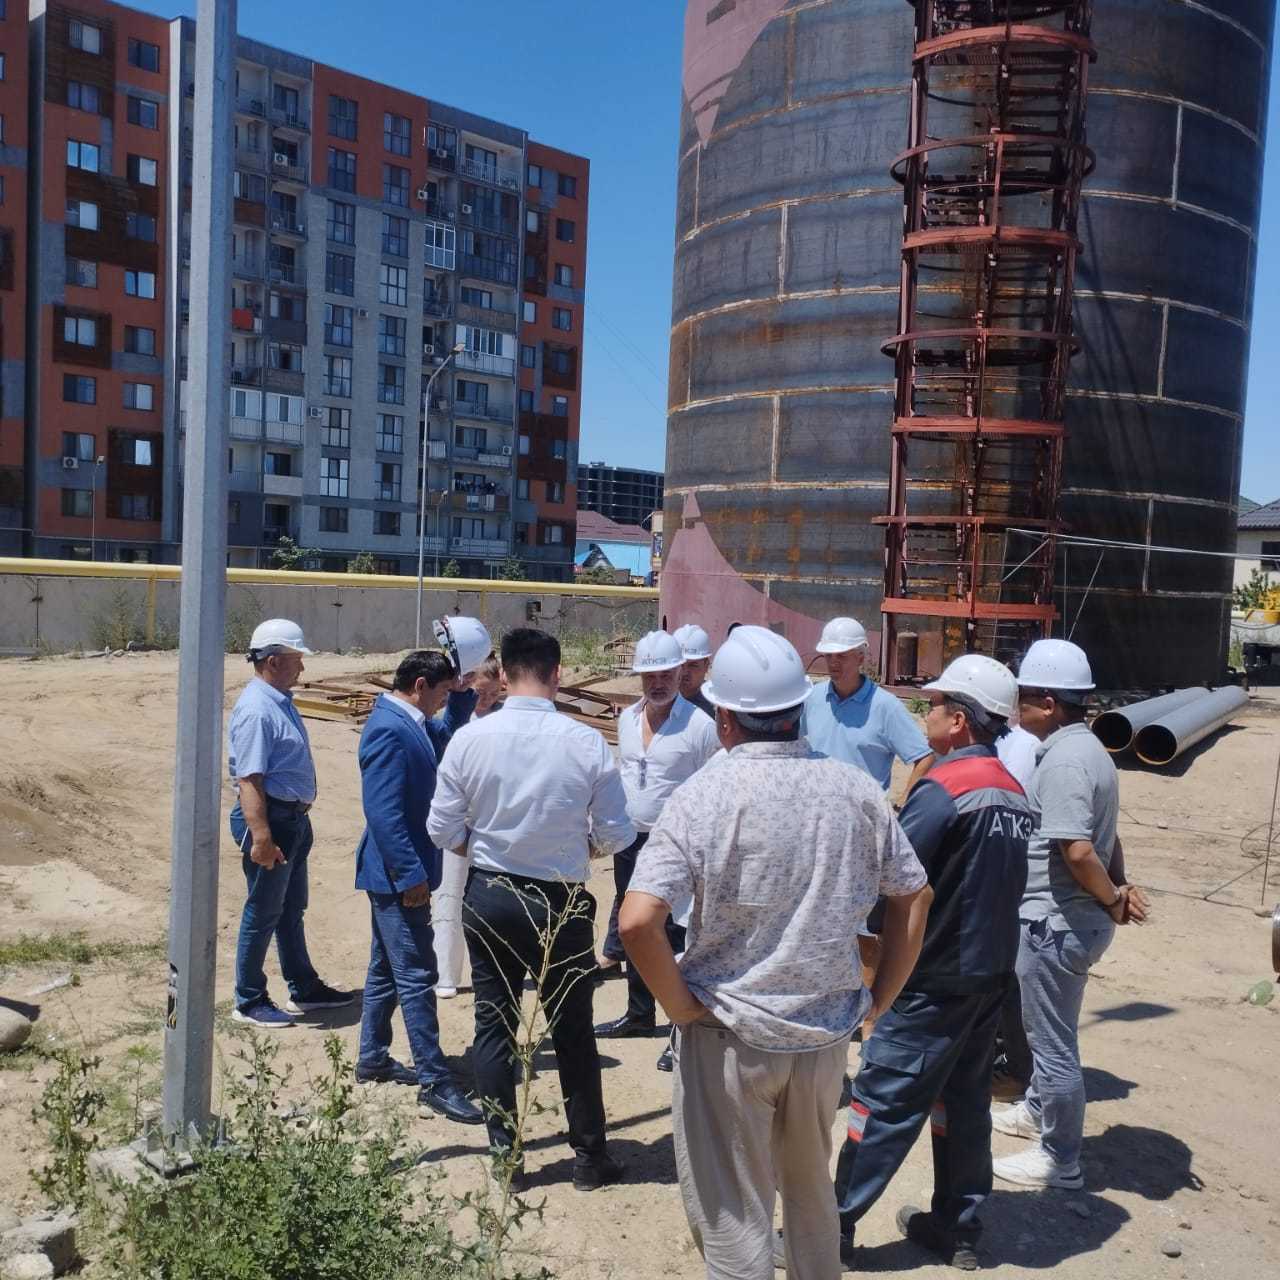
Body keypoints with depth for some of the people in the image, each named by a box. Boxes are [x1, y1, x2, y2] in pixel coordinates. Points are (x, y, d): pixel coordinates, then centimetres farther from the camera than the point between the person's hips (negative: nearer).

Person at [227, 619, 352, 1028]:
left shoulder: (280, 701, 10)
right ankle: (249, 1002, 18)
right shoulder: (256, 710, -21)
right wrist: (261, 838, -30)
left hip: (294, 818, 10)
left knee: (291, 909, 20)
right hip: (270, 819, -10)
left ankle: (303, 988, 33)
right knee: (263, 913, 3)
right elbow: (249, 779, -26)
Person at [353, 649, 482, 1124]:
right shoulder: (389, 730, -22)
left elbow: (448, 737, 26)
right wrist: (411, 874, -24)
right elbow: (384, 812, -25)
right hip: (398, 874, -11)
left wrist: (462, 694, 10)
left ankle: (373, 1058, 32)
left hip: (396, 872, 11)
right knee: (417, 974, -5)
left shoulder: (408, 722, 8)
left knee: (388, 968, 20)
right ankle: (434, 1080, 2)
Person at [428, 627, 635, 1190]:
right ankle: (590, 1156, 26)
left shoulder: (470, 738, -10)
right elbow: (617, 836, -8)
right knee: (573, 1031, 14)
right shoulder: (586, 743, -15)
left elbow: (443, 831, -4)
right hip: (560, 901, -1)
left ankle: (505, 1154, 25)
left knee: (494, 1024, 15)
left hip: (488, 896, 1)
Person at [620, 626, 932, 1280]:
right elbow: (915, 896, 5)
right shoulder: (854, 789, -4)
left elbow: (638, 921, -25)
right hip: (828, 1031, 4)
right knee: (812, 1192, 26)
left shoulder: (703, 796, -17)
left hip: (730, 1034, -4)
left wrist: (680, 1005, -10)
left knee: (732, 1215, 12)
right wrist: (879, 998, 12)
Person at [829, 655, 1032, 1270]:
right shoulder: (1013, 792, 5)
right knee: (964, 1096, 17)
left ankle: (835, 1225, 11)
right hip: (992, 970, 8)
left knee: (883, 1100, 1)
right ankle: (957, 1228, 29)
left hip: (936, 980, -8)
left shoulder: (942, 789, -21)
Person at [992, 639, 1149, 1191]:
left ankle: (1060, 1162, 19)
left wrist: (1113, 898, -14)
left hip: (1055, 924, -10)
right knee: (1046, 1030, 27)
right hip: (1072, 919, 10)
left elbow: (1078, 851, -29)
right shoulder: (1087, 749, 10)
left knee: (1053, 1043, 5)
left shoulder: (1063, 761, -23)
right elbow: (1104, 839, 14)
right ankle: (1037, 1111, 47)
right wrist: (1120, 890, 3)